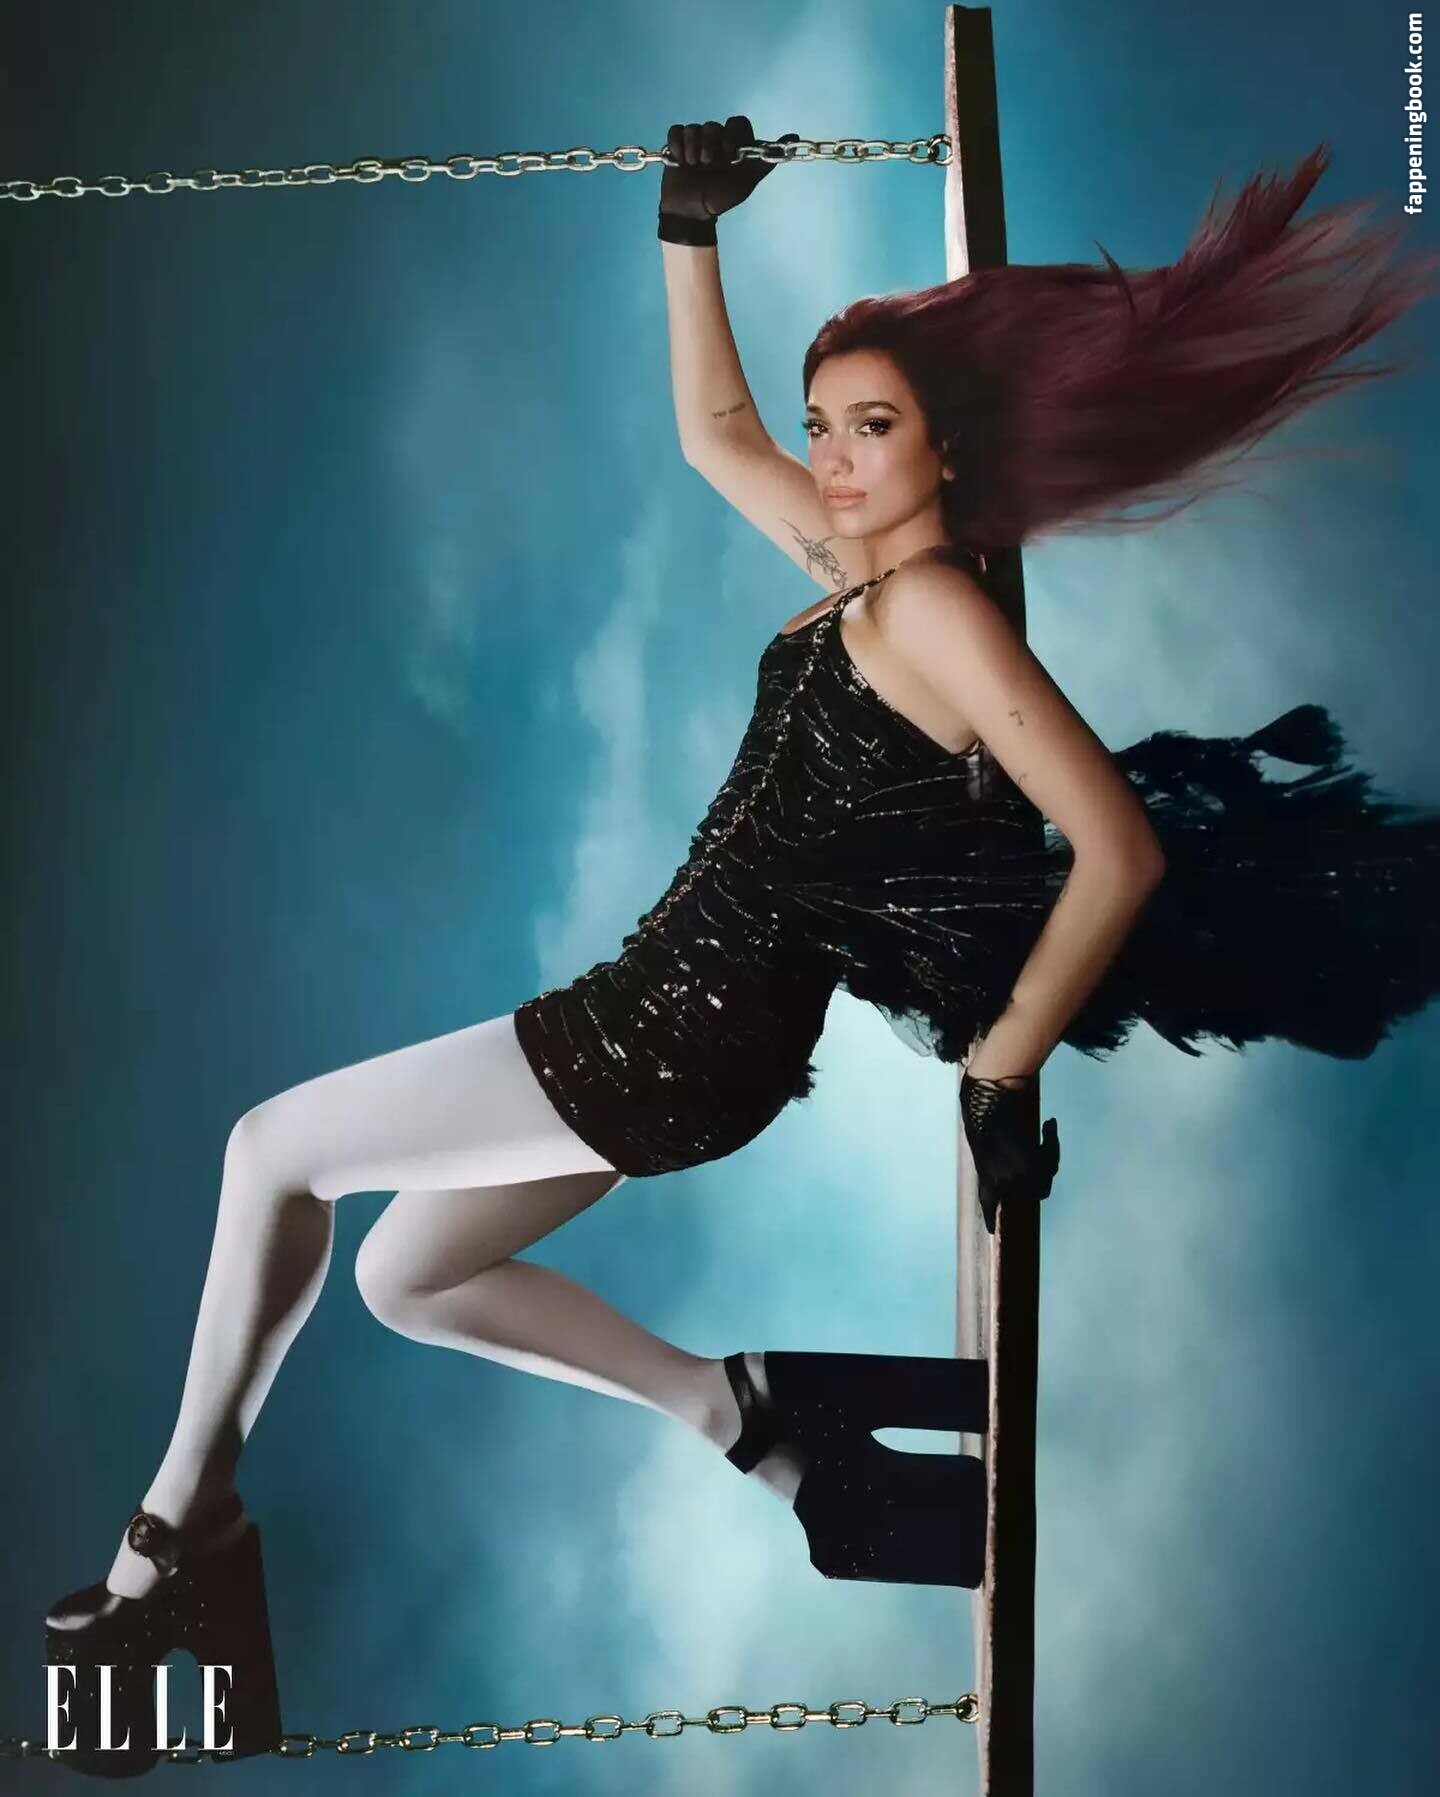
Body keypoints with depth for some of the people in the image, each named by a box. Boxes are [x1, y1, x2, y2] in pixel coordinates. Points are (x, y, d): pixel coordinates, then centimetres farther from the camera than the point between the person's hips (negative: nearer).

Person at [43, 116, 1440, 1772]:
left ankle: (180, 1524, 16)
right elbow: (712, 430, 24)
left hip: (688, 1034, -9)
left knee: (271, 1149, 0)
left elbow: (1123, 847, -22)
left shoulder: (937, 609, -17)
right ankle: (731, 1413, 22)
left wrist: (1001, 1079, -18)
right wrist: (691, 230, 21)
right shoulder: (860, 569, 9)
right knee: (404, 1280, 20)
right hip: (673, 1008, 9)